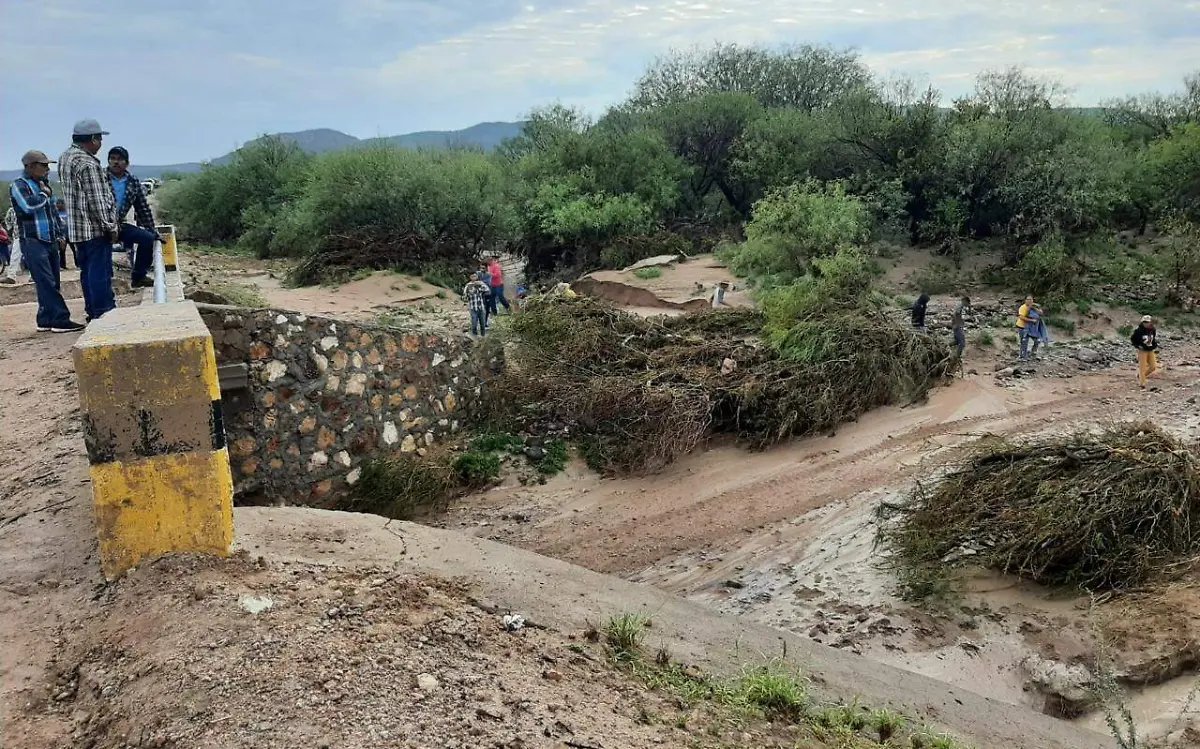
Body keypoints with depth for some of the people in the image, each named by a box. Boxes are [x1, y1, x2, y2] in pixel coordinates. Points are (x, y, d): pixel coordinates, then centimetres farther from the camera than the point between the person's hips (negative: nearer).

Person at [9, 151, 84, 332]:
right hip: (33, 242, -8)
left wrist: (60, 235, 21)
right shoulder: (19, 186, -4)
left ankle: (45, 321, 12)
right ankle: (60, 320, -18)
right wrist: (44, 194, -7)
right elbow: (29, 206, -23)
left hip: (50, 242, 8)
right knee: (47, 283, -13)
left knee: (50, 284, 6)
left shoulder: (43, 185, 20)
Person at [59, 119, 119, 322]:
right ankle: (104, 314, -3)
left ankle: (93, 313, 21)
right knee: (100, 273, -5)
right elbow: (97, 200, -19)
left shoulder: (65, 158, 13)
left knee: (88, 272, 14)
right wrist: (110, 227, -14)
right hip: (95, 228, -9)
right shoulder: (87, 163, -17)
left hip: (76, 228, 9)